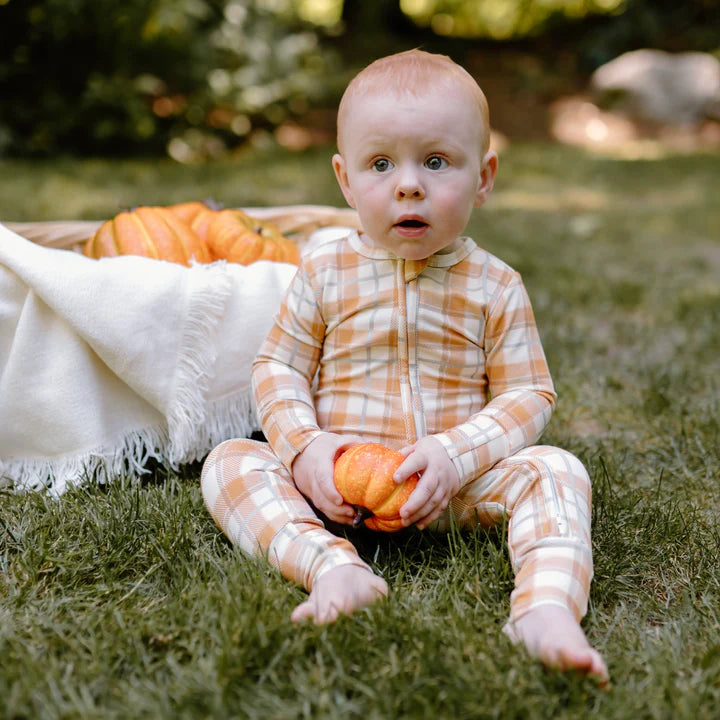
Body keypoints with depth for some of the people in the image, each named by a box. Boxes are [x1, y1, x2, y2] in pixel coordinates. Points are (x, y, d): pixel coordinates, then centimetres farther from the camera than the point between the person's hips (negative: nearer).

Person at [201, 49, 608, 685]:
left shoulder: (494, 287, 0)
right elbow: (277, 367, 5)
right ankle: (333, 566, -43)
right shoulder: (325, 275, 2)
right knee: (229, 463, -21)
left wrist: (455, 454, -19)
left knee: (554, 471, -25)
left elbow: (529, 394, -2)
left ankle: (546, 608, -47)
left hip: (456, 485, 0)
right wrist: (305, 444, -15)